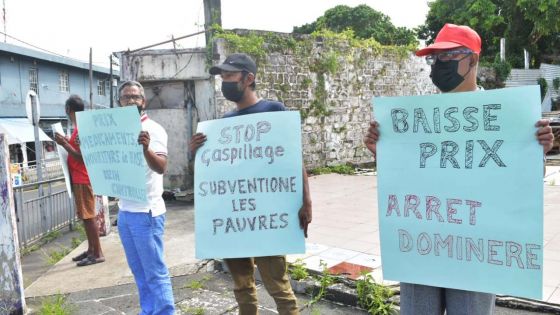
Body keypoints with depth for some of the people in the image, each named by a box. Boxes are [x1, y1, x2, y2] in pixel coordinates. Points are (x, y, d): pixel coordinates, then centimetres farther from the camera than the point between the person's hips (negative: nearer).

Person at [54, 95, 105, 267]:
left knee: (89, 216, -7)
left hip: (82, 179, -10)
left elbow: (81, 157, -19)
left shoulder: (80, 129, -16)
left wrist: (64, 144, -18)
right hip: (79, 179, 10)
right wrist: (66, 142, 16)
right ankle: (91, 250, 22)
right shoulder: (80, 128, 14)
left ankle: (98, 254, -2)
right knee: (85, 216, 14)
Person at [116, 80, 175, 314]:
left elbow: (161, 167, -26)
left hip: (146, 212, -8)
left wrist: (146, 148, -45)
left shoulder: (153, 130, -11)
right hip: (124, 211, 8)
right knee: (139, 272, 16)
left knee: (155, 273, -1)